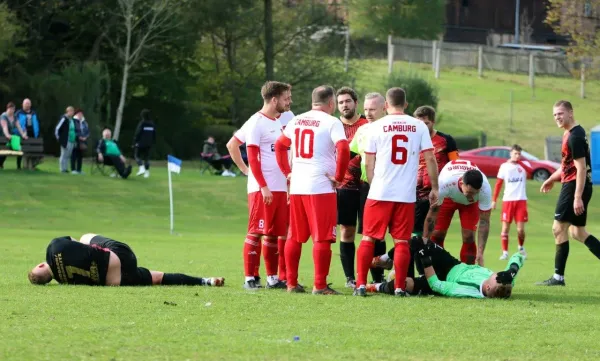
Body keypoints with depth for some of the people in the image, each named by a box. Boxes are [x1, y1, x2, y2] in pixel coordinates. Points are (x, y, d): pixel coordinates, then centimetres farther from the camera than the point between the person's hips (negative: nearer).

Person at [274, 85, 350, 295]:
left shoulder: (296, 121, 13)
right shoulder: (331, 123, -7)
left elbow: (279, 146, 22)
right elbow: (343, 150, -20)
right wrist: (338, 177, -10)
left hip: (297, 186, 6)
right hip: (321, 187, -6)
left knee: (295, 237, 13)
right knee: (322, 238, -2)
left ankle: (292, 283, 16)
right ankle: (320, 286, -4)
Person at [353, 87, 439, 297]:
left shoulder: (376, 127, -1)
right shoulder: (419, 127, 3)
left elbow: (368, 163, 2)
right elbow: (430, 159, 1)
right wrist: (434, 188, 8)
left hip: (380, 193, -1)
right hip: (407, 194, 1)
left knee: (368, 239, 7)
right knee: (401, 242, 7)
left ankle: (361, 285, 3)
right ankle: (400, 287, 4)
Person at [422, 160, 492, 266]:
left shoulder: (485, 189, -40)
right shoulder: (444, 183, -44)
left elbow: (484, 221, -30)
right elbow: (432, 215, -32)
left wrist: (480, 253, -35)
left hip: (470, 204, 0)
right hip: (448, 197, 0)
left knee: (468, 237, -15)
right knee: (437, 234, -10)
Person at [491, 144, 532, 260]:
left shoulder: (524, 164, 3)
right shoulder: (504, 166, 4)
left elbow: (530, 171, -21)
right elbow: (498, 184, 6)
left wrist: (519, 162, -26)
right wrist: (494, 200, 2)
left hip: (521, 200, 0)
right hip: (507, 200, 0)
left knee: (520, 229, -2)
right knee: (505, 228, -3)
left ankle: (521, 247, 24)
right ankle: (505, 252, 5)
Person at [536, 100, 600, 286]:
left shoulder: (575, 137, -18)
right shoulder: (570, 133, 13)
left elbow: (581, 168, -22)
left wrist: (578, 198, -25)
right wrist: (552, 179, 22)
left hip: (575, 186, -10)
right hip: (575, 186, 10)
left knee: (559, 229, -6)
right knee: (577, 231, 16)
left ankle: (558, 277, -2)